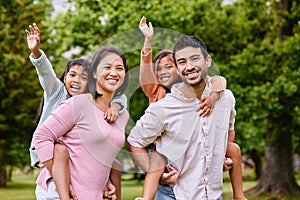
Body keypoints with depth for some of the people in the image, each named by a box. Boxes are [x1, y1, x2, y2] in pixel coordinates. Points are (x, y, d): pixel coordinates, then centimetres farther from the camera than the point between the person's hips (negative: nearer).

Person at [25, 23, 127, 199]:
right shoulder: (56, 91, -2)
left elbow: (120, 97, -5)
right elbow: (45, 70, -20)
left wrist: (115, 107, -29)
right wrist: (36, 51, -40)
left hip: (77, 156, 5)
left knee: (115, 164, -1)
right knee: (61, 150, -38)